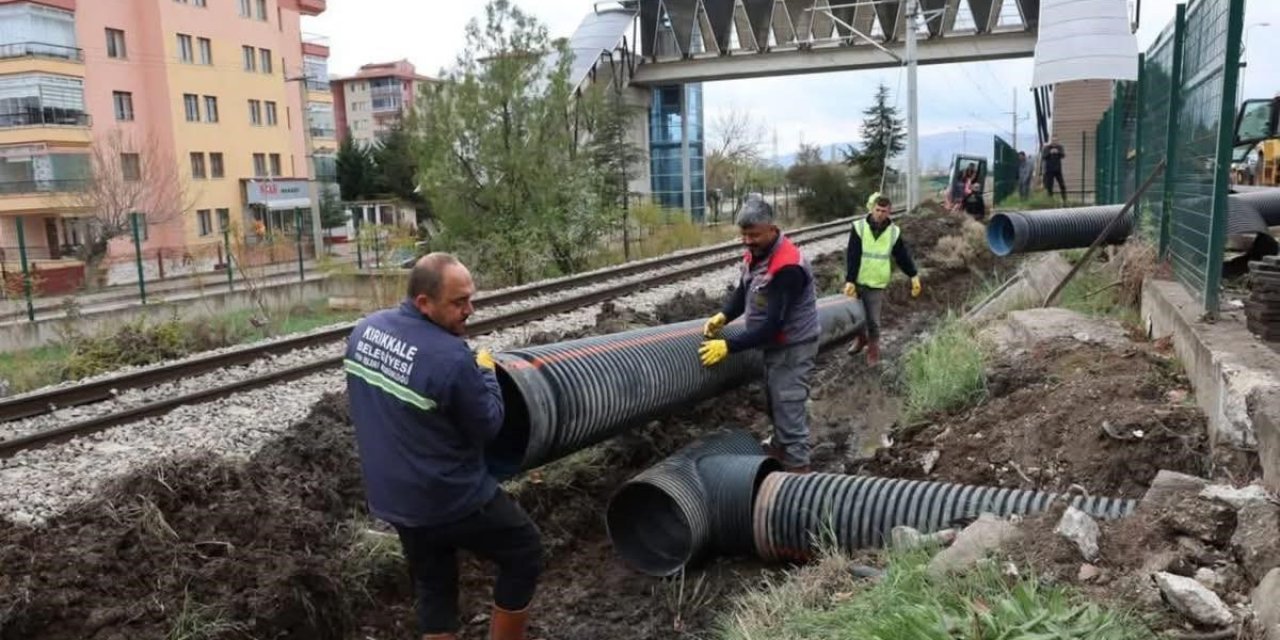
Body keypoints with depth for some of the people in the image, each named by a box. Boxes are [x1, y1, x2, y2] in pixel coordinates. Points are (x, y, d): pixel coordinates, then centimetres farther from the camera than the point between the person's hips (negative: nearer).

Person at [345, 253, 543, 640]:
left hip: (392, 496, 7)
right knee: (524, 552, 15)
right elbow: (488, 426, -17)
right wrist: (485, 372, -2)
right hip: (452, 499, -7)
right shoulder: (451, 357, -28)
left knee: (433, 586, 23)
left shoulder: (364, 330, -4)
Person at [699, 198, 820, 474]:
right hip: (774, 342, 9)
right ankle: (780, 445, 42)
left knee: (788, 405, -4)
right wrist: (723, 316, -9)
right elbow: (743, 292, 11)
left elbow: (773, 324, -31)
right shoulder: (755, 252, -2)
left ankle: (797, 466, 8)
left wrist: (728, 346, -29)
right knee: (774, 399, 22)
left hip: (793, 345, -9)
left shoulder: (788, 267, -31)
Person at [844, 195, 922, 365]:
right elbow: (852, 257, -14)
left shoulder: (894, 232, -3)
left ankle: (873, 349, 21)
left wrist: (914, 276, 5)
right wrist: (849, 280, -20)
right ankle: (861, 338, 42)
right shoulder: (859, 227, -9)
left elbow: (903, 256, 7)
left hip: (877, 283, 0)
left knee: (873, 320, 2)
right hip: (857, 281, 1)